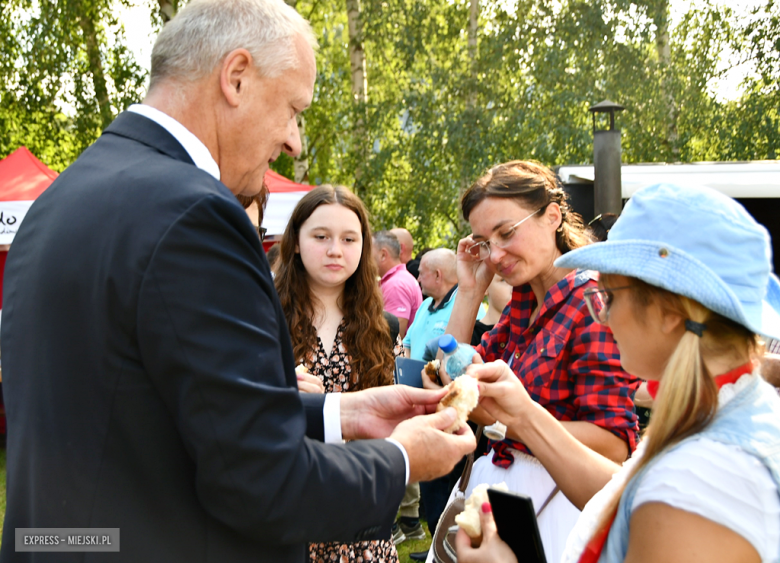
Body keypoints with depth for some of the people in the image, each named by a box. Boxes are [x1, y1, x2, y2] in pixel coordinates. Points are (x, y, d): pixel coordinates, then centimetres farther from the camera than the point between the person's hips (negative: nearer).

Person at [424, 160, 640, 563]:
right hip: (495, 487, 7)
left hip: (555, 503, -7)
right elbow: (452, 384, 10)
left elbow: (614, 445, -22)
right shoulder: (523, 303, 8)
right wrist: (469, 292, 5)